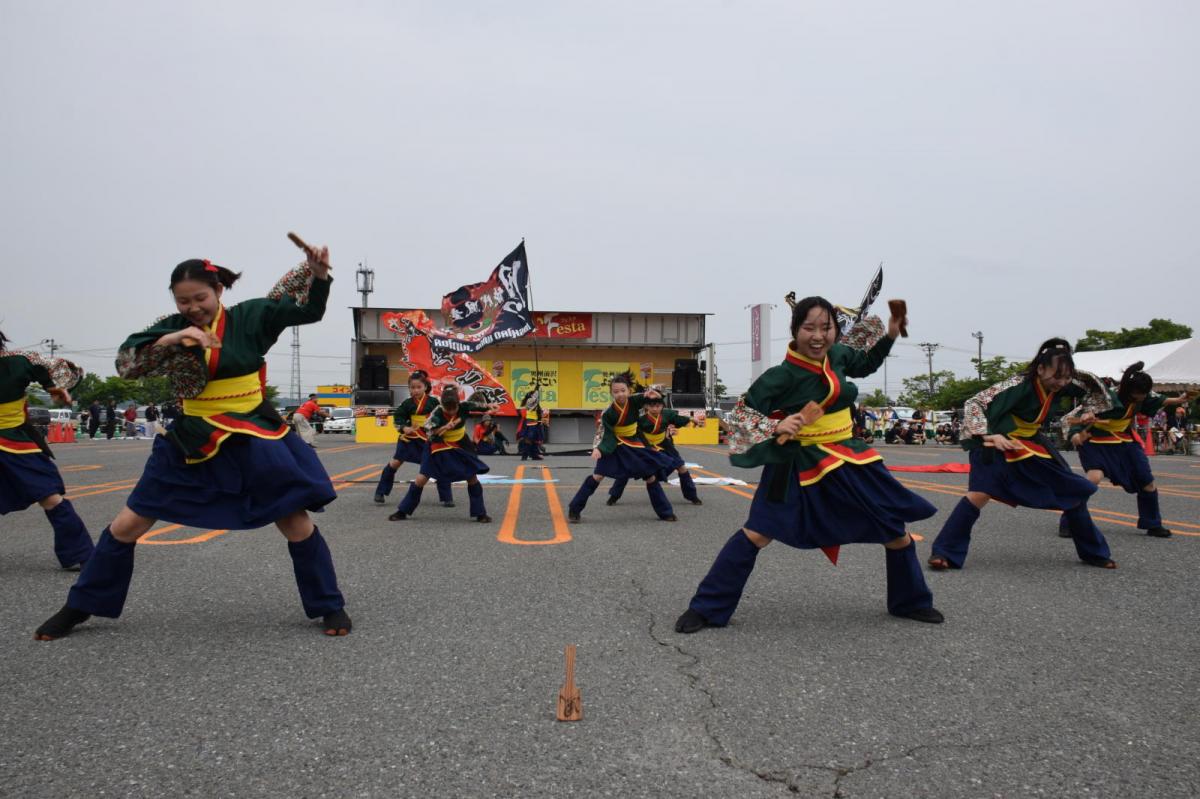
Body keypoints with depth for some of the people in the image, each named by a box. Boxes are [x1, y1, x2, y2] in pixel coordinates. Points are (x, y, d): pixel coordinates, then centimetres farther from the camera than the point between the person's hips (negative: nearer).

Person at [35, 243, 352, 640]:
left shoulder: (250, 317, -6)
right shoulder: (172, 327, -2)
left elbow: (308, 309, -4)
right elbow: (125, 363, -12)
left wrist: (319, 272, -22)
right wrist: (171, 339, -26)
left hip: (254, 440, -2)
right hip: (192, 442, 2)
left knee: (296, 524, -2)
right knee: (126, 526, 7)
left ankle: (330, 606, 15)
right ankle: (79, 607, 28)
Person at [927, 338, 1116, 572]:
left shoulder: (1062, 385, -10)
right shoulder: (1018, 386, -29)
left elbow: (1093, 386, 13)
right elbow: (974, 403, -31)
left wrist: (1088, 411, 1)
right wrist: (990, 435, -39)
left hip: (1033, 446, 7)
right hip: (1000, 446, -7)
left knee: (1075, 492, 9)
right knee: (979, 495, -26)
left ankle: (1094, 552, 30)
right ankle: (945, 553, -17)